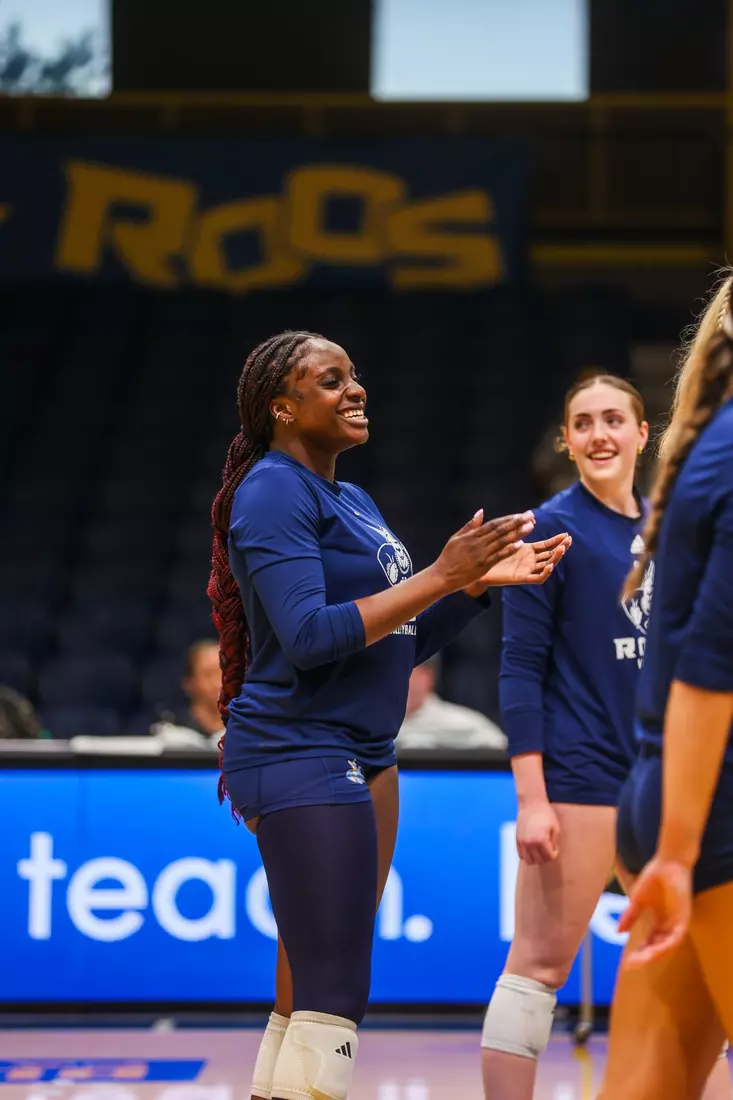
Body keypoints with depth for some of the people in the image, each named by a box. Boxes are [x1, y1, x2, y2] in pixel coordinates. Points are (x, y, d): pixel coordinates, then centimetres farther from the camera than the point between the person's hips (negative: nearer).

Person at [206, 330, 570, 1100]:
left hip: (361, 759, 10)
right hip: (299, 755, -10)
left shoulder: (353, 502, 19)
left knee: (305, 1000, 9)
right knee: (333, 1005, -13)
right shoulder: (276, 491, -10)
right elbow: (309, 635, -21)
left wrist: (481, 581, 9)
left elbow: (402, 644, 23)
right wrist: (441, 576, -19)